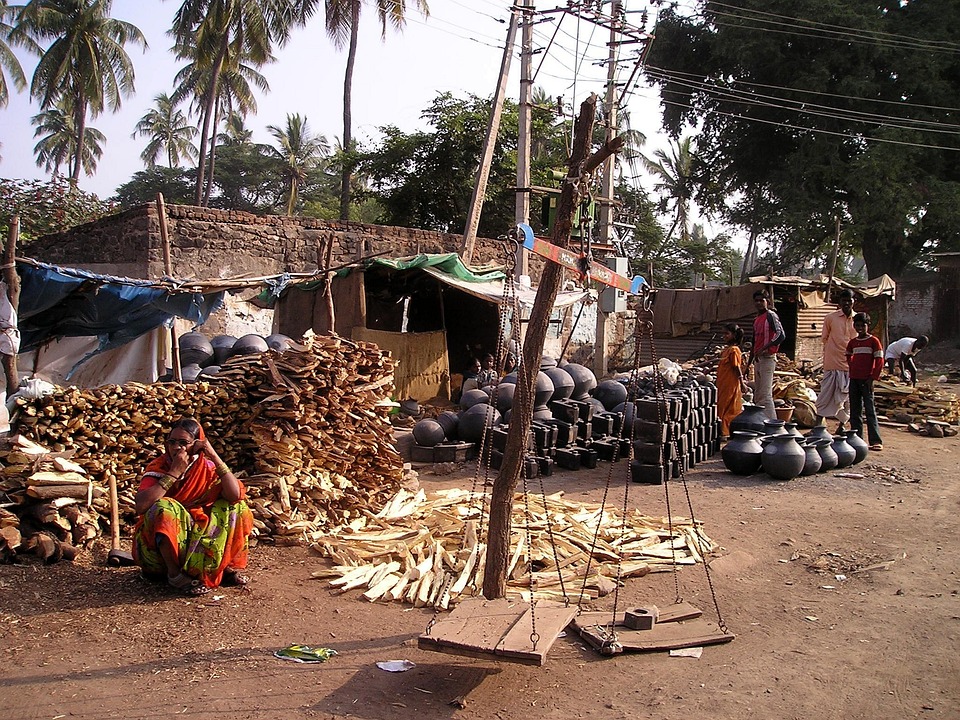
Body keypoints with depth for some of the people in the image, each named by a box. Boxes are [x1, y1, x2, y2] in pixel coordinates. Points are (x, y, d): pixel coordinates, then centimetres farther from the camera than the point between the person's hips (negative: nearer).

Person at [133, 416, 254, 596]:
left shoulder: (207, 468, -5)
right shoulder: (158, 467, -13)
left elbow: (235, 495, -22)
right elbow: (141, 505, -31)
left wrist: (215, 457, -24)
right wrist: (174, 473, -30)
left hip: (198, 538, 3)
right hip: (161, 542, -3)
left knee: (235, 507, -9)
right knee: (165, 508, -31)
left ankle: (228, 566, -5)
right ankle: (175, 574, -19)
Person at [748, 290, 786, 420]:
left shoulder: (771, 315, -8)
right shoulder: (756, 320, 18)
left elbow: (781, 335, -21)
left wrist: (763, 349, -26)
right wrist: (749, 364, 24)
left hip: (767, 358, -9)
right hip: (757, 359, 9)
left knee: (765, 395, -13)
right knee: (757, 396, 11)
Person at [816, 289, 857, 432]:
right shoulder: (831, 318, 0)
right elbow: (824, 338, 8)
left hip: (850, 364, 3)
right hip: (832, 362, -3)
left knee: (847, 396, 8)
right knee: (826, 394, -3)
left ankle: (842, 425, 21)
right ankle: (818, 424, 1)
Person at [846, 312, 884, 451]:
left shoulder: (874, 341, -4)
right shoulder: (852, 342, 11)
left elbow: (879, 361, -7)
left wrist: (873, 378, -12)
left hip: (866, 381, -5)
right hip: (854, 379, 5)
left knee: (870, 410, -8)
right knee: (855, 410, 8)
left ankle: (876, 441, -8)